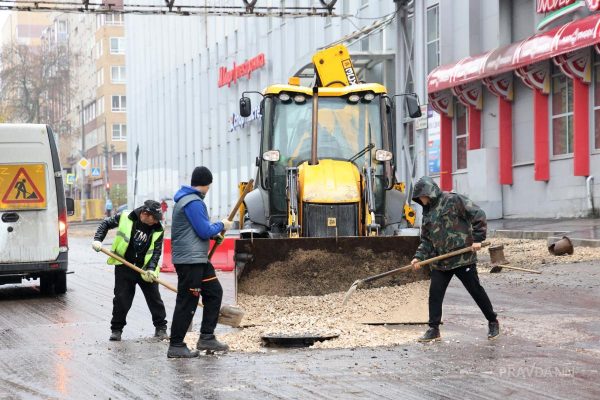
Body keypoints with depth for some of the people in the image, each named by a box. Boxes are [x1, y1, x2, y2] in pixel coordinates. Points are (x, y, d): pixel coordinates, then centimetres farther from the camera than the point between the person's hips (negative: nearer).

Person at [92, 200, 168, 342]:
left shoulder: (157, 230, -7)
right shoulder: (125, 218, -10)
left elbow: (156, 251, -8)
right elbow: (106, 224, 5)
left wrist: (151, 269, -21)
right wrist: (97, 239, -6)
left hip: (145, 269, 1)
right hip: (124, 267, -1)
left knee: (154, 298, 4)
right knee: (121, 299, 0)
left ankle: (161, 327, 17)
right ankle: (116, 329, 13)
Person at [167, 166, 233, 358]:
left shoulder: (186, 199, 16)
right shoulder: (193, 202, -17)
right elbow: (205, 231, -18)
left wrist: (213, 234, 14)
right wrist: (221, 225, -1)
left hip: (198, 259, 11)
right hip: (189, 261, -11)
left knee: (214, 292, 14)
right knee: (187, 302, -6)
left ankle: (207, 337, 16)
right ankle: (176, 346, -2)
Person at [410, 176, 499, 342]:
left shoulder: (453, 201, -8)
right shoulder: (427, 212, 14)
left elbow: (478, 215, -11)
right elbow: (426, 240, 16)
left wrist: (477, 238, -15)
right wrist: (419, 257, 1)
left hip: (463, 258, -6)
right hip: (439, 262, 6)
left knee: (476, 290, 3)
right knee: (435, 293, 0)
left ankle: (493, 322, 18)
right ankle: (434, 329, 8)